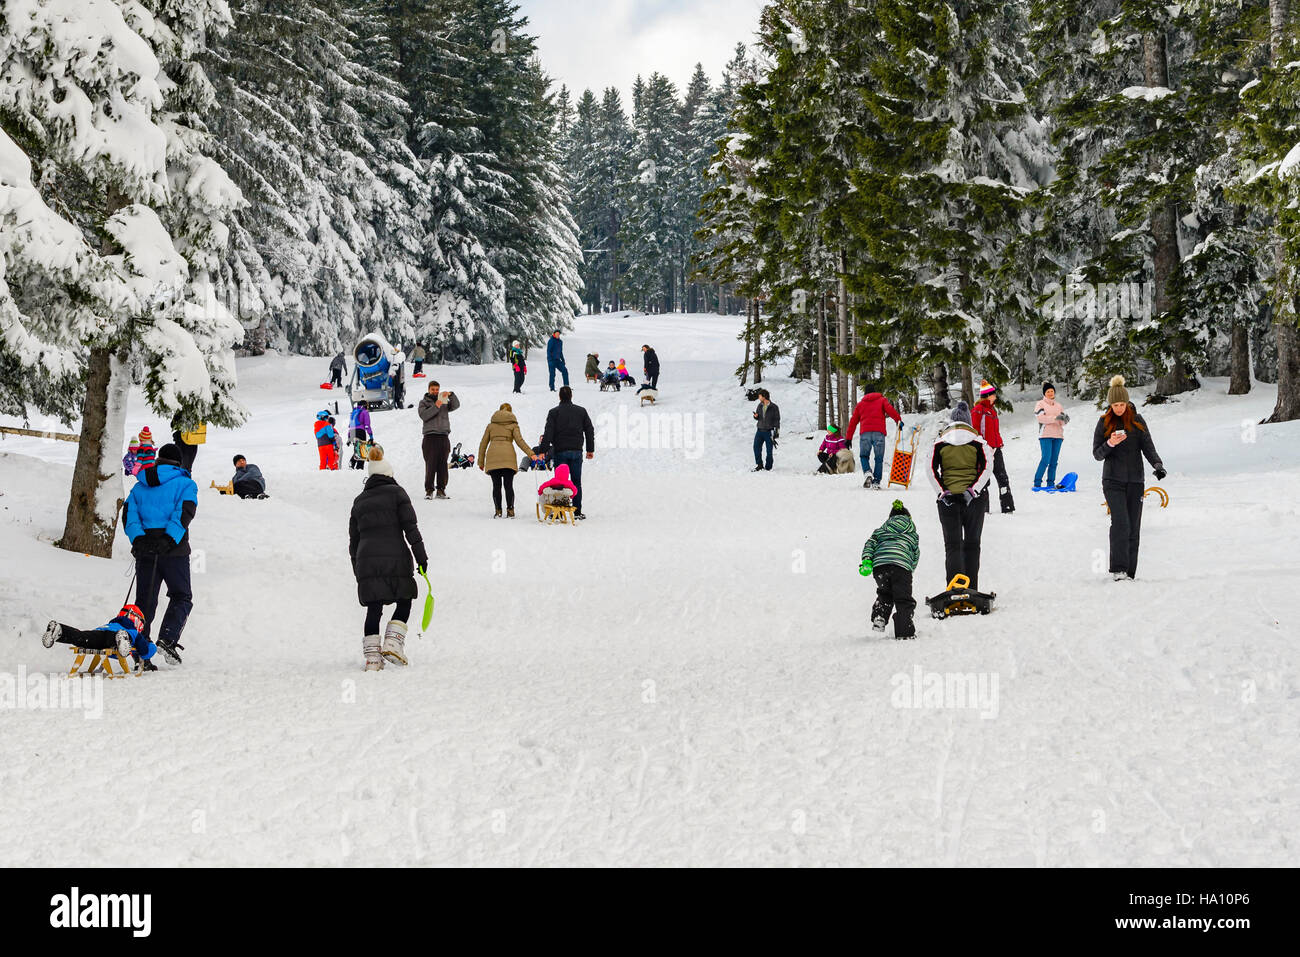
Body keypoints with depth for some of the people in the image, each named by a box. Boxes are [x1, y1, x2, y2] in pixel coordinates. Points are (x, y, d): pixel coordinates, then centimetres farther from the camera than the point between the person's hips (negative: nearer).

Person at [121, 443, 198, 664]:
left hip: (144, 548, 4)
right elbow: (184, 513, -12)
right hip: (173, 550, -4)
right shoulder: (184, 484, 3)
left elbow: (129, 512, 3)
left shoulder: (140, 487, 17)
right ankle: (167, 638, -14)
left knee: (145, 599, 8)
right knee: (182, 597, 7)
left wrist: (138, 538, -9)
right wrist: (170, 540, -20)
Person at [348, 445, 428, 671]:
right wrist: (421, 556, -3)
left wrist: (357, 570, 26)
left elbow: (353, 539, 19)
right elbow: (411, 527, -5)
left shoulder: (359, 501, 16)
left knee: (373, 609, 7)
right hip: (396, 558, -3)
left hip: (366, 561, 3)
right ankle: (392, 643, -4)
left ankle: (372, 655, -1)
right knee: (404, 601, 13)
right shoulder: (396, 493, 3)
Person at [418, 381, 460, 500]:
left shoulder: (444, 402, 18)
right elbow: (424, 415, -7)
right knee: (430, 465, -9)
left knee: (442, 465, 2)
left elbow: (456, 405, 3)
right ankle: (429, 490, -9)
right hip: (430, 437, -3)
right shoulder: (424, 402, 10)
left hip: (444, 436, 3)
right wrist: (435, 407, -17)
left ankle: (441, 489, 6)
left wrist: (451, 395, -12)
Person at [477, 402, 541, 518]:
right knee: (508, 485, 1)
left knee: (496, 485, 4)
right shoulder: (513, 424, 12)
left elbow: (483, 443, 16)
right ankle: (510, 510, -5)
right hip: (508, 457, -1)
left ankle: (498, 511, 0)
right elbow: (519, 440, -1)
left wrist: (481, 461, 20)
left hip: (493, 458, 1)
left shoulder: (491, 425, 19)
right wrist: (531, 454, -2)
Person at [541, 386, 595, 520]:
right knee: (576, 482, 7)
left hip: (560, 452, -2)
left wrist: (543, 451, -7)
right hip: (576, 451, 2)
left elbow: (548, 433, -9)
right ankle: (577, 512, 5)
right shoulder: (581, 411, 6)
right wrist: (590, 449, 16)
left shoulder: (554, 412, -3)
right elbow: (590, 430, 10)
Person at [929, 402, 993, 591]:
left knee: (952, 545, 2)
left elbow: (932, 470, -2)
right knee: (972, 544, 10)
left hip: (948, 497, 0)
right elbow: (987, 466, -6)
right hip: (974, 497, 0)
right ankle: (971, 591, 8)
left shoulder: (940, 441, 3)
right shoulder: (977, 440, 1)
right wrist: (973, 490, -9)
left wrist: (943, 492, -4)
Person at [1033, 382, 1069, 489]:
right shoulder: (1040, 404, 5)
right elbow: (1040, 417, -11)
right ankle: (1037, 482, -13)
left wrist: (1065, 419, -11)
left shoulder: (1059, 406, 19)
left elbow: (1063, 422, 13)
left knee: (1054, 460, 2)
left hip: (1058, 435, 5)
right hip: (1045, 435, -5)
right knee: (1046, 459, -15)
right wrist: (1055, 418, -21)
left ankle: (1051, 483, 4)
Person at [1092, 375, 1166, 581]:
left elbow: (1148, 447, 1)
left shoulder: (1138, 421, 7)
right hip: (1113, 481, -2)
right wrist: (1110, 444, -16)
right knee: (1120, 522, -18)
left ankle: (1129, 573, 7)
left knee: (1133, 527, 2)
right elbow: (1097, 454, 4)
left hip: (1135, 481, 2)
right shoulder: (1104, 423, 5)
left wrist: (1158, 465, -18)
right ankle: (1118, 570, -19)